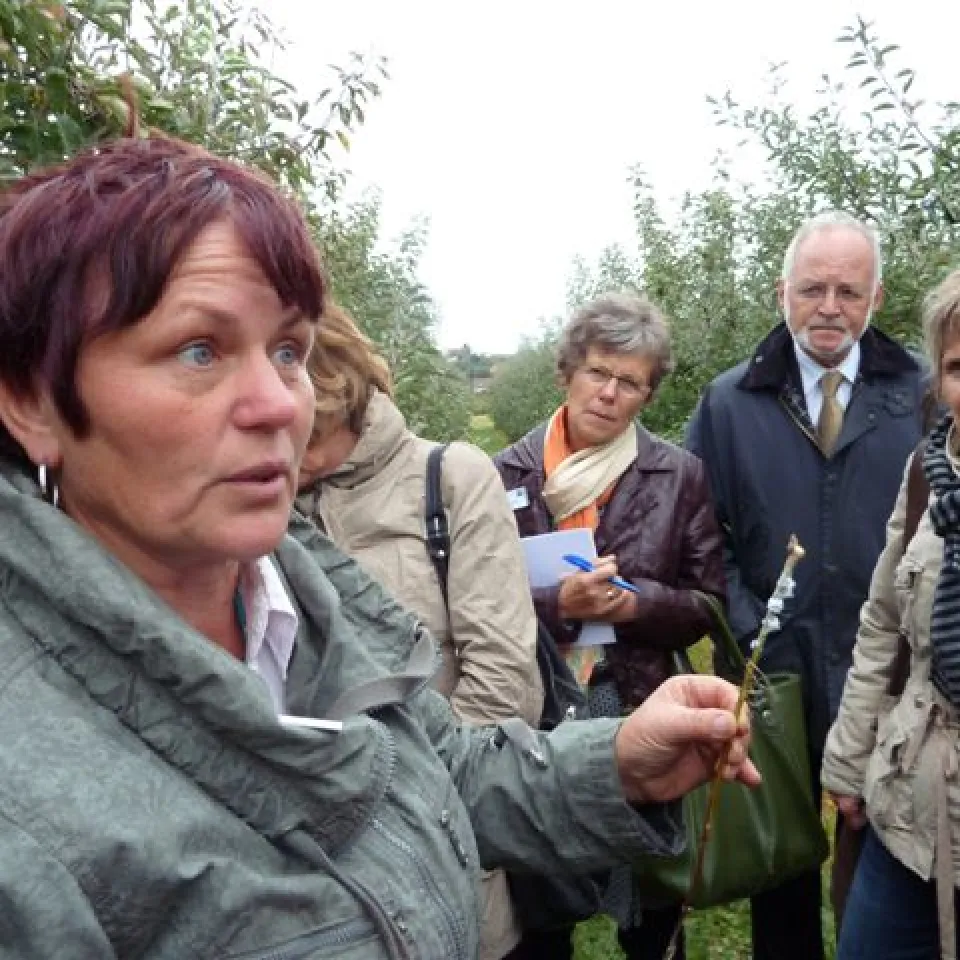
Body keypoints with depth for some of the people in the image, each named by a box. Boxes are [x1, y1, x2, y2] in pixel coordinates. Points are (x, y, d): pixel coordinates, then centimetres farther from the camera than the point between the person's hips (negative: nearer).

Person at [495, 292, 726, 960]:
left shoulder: (680, 476, -1)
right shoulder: (508, 474, -3)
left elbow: (707, 604, 2)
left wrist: (636, 604, -17)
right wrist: (557, 604, -20)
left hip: (641, 711, 0)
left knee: (653, 902, 16)